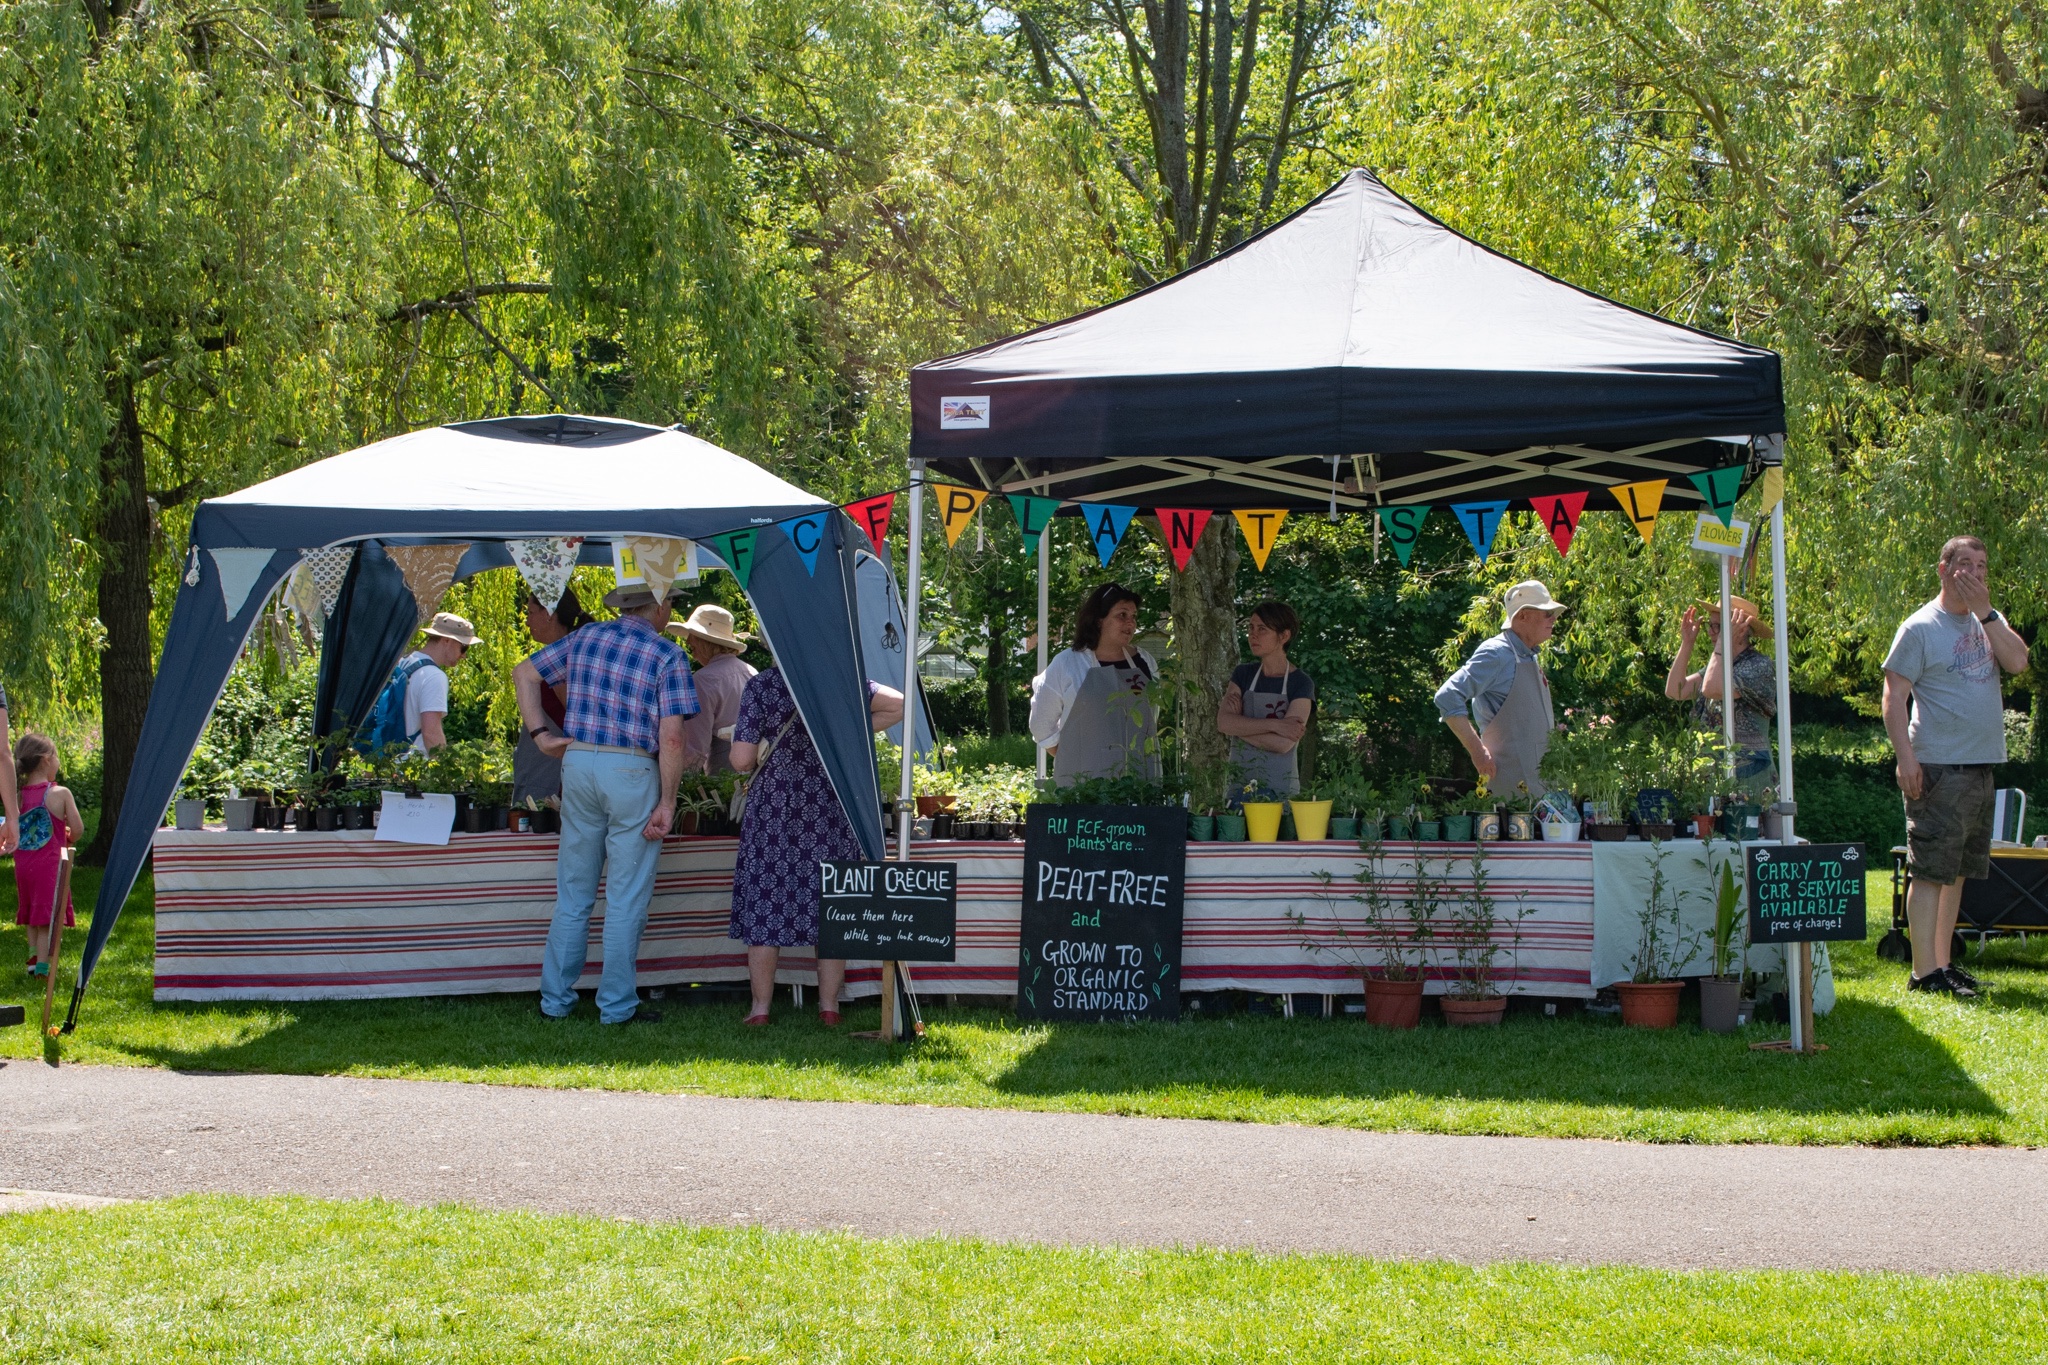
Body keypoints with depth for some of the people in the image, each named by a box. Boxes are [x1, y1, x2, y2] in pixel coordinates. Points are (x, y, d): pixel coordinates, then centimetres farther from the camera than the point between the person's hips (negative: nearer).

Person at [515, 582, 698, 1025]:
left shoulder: (584, 638, 9)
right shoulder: (667, 657, -5)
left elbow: (524, 673, 14)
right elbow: (671, 737, -12)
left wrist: (540, 734, 10)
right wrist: (666, 802, -8)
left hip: (577, 762, 5)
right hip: (632, 772, -5)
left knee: (573, 893, 13)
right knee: (626, 899, 3)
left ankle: (556, 1000, 16)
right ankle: (617, 1006, 6)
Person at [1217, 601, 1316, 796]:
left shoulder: (1301, 683, -5)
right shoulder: (1243, 674, 8)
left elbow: (1284, 743, -16)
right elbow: (1224, 722, -9)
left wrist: (1241, 725, -8)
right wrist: (1274, 725, -17)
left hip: (1280, 787, -3)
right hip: (1238, 783, 3)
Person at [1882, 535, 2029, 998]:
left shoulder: (1988, 622, 14)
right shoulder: (1920, 628, -7)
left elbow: (2018, 661, -3)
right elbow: (1893, 695, -10)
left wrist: (1984, 610, -9)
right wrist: (1906, 758, -19)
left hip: (1980, 767, 7)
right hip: (1938, 768, -7)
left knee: (1957, 871, 11)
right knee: (1931, 870, -8)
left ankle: (1943, 962, 18)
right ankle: (1925, 971, -9)